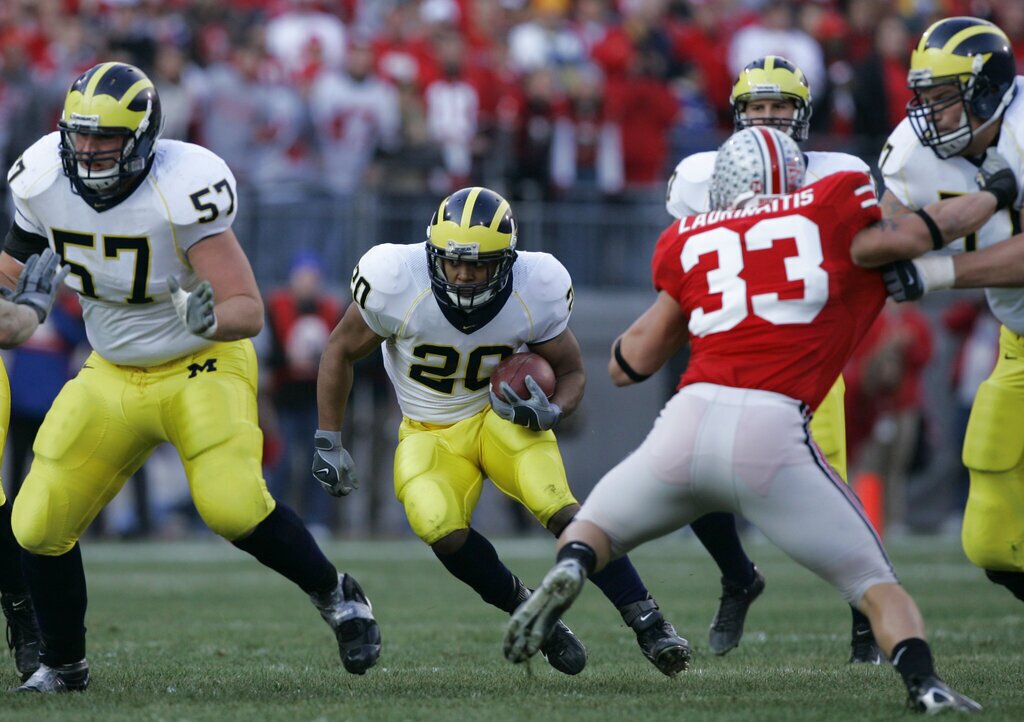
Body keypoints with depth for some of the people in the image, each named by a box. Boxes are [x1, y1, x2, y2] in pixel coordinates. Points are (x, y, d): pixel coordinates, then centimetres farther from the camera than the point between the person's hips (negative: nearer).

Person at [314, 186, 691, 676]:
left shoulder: (536, 292, -19)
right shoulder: (396, 283, -23)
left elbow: (571, 371, -2)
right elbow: (341, 351, -5)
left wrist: (552, 411, -25)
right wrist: (328, 444, -5)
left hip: (502, 415, 0)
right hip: (430, 432, 0)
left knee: (559, 509, -26)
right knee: (440, 529, -28)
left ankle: (649, 624, -21)